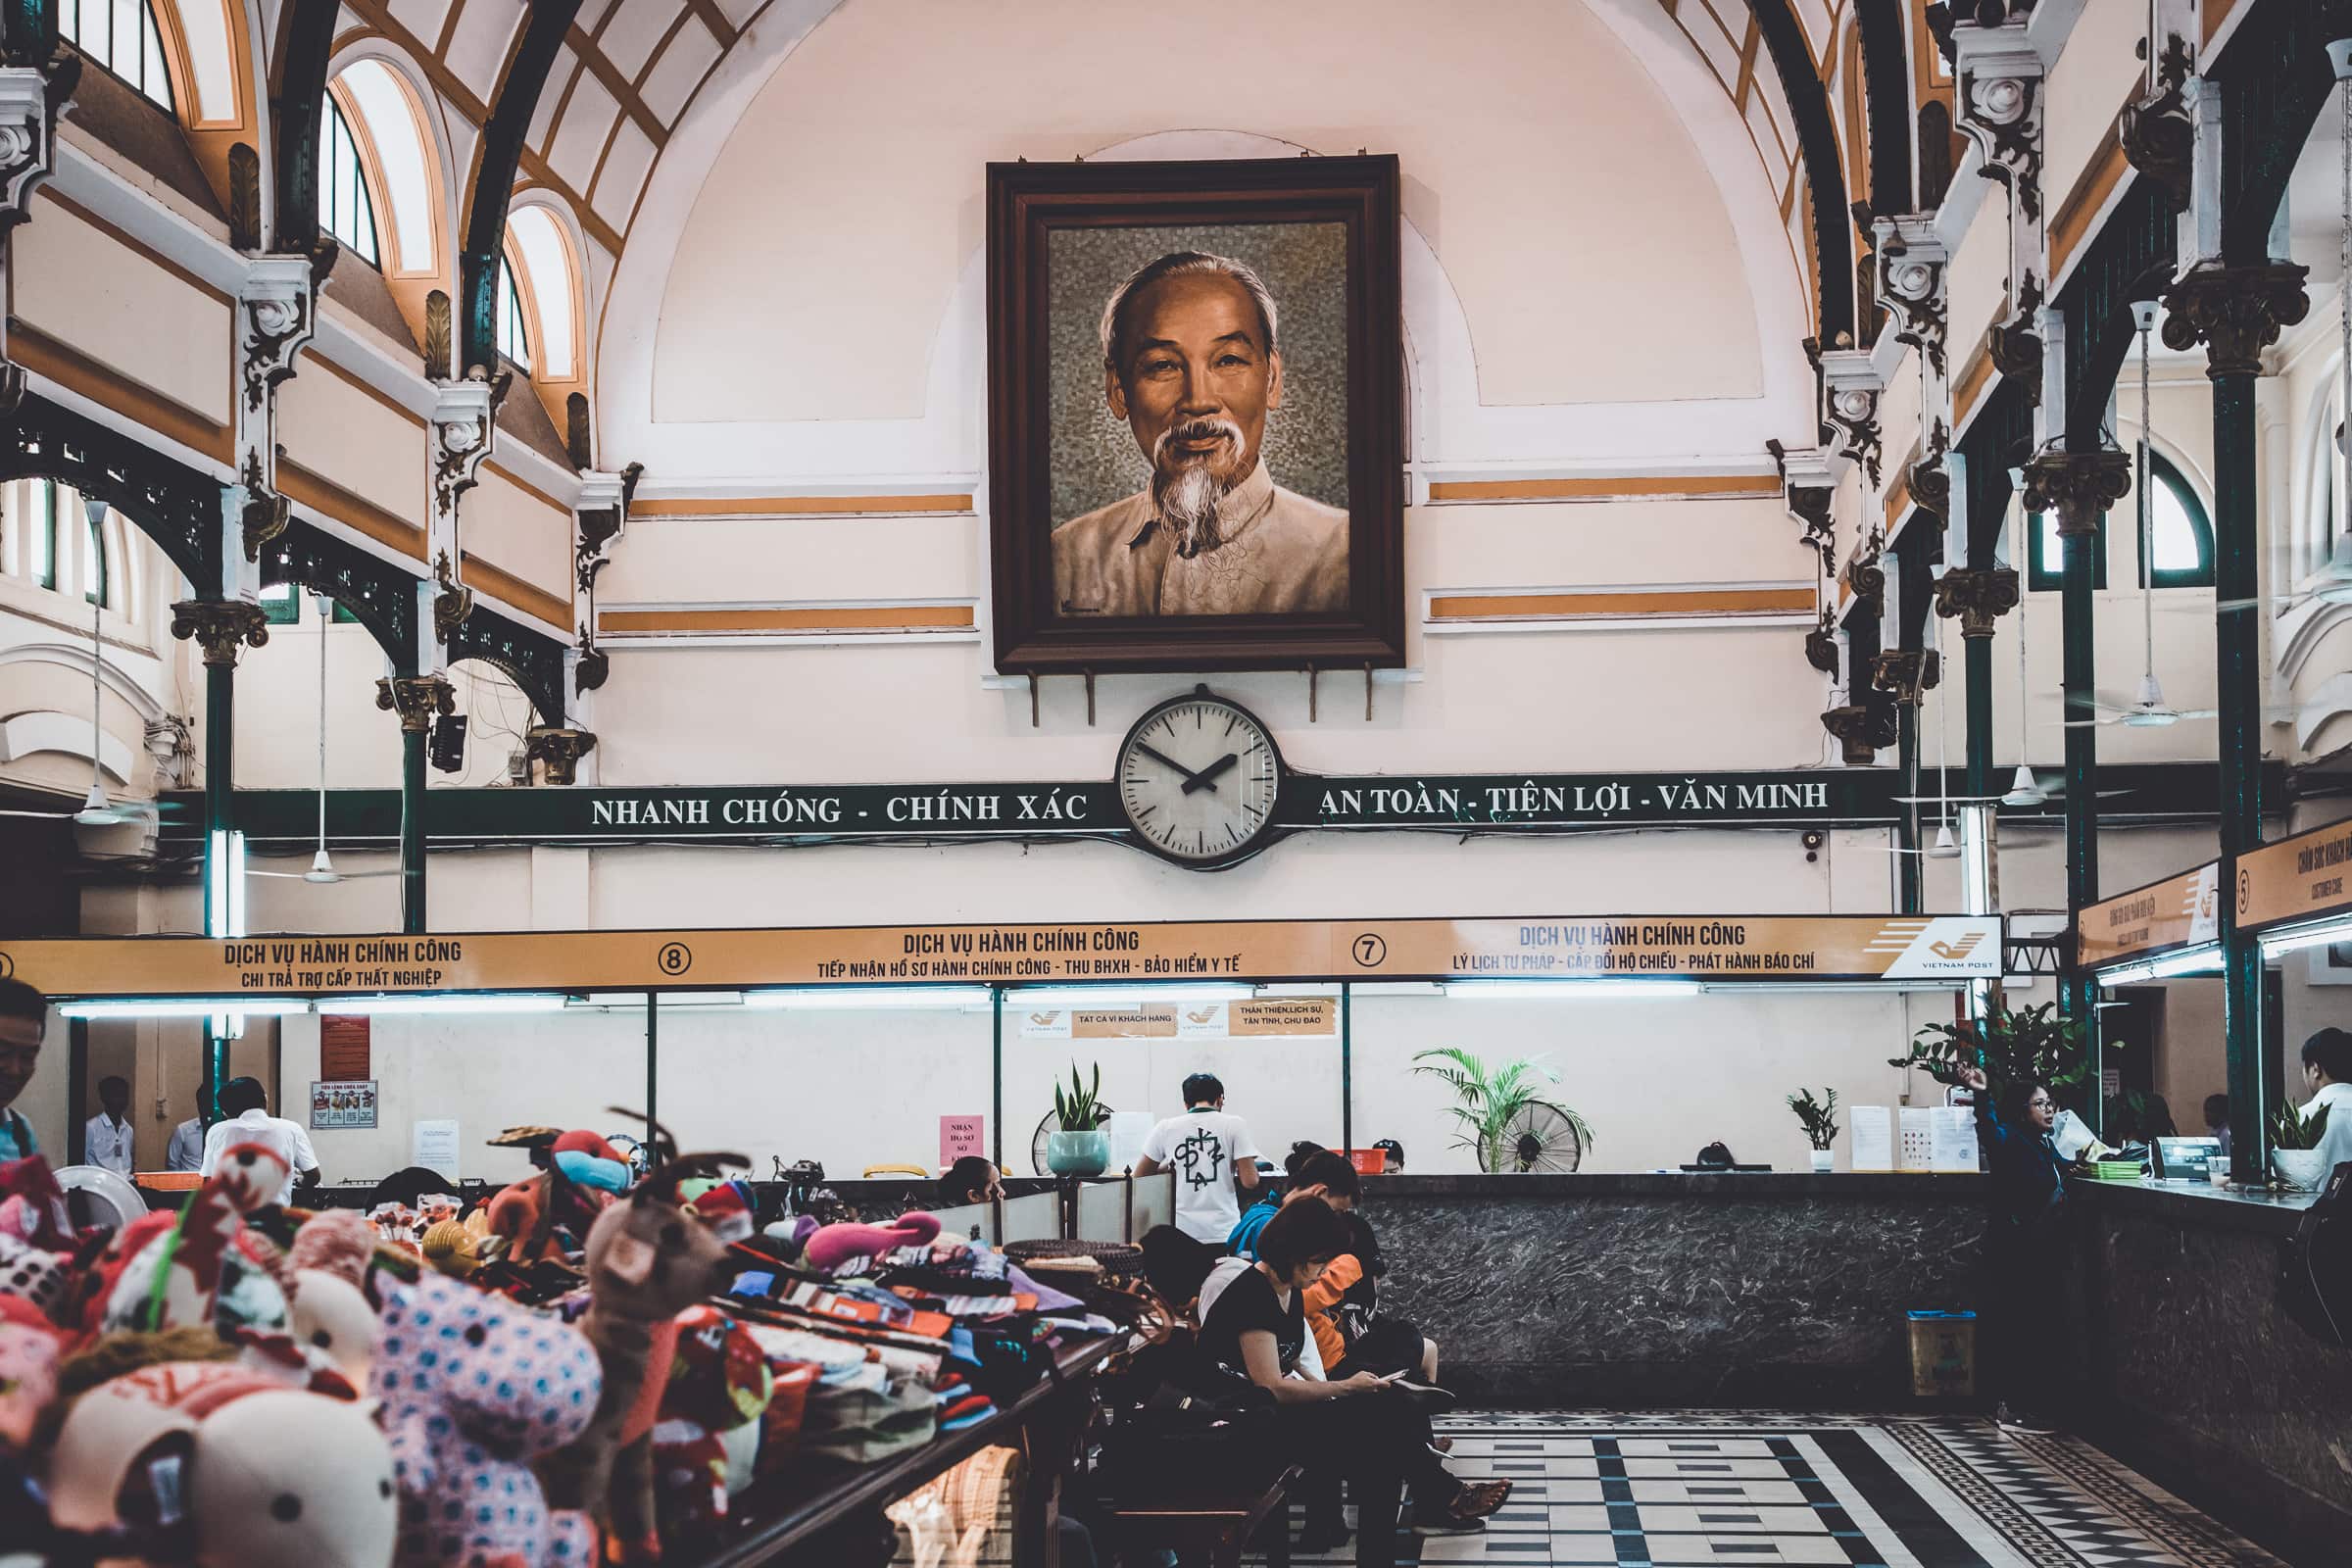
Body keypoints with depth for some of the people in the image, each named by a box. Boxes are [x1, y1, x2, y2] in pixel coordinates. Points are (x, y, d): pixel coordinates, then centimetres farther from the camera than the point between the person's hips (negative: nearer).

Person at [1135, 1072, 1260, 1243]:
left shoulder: (1165, 1128, 4)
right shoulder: (1236, 1125, -1)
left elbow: (1139, 1177, 12)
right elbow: (1250, 1182, -6)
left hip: (1181, 1231, 2)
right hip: (1223, 1233, -2)